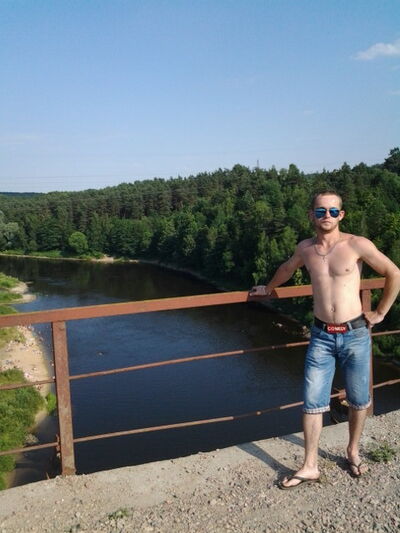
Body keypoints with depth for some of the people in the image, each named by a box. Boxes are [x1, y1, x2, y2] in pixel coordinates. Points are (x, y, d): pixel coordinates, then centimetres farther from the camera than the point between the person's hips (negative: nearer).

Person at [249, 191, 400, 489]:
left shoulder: (357, 245, -10)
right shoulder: (305, 249, 3)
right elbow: (287, 269, 24)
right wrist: (268, 288, 38)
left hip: (355, 335, -2)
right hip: (321, 336, 3)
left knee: (359, 400, 12)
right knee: (312, 402, 2)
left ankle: (353, 452, 36)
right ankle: (310, 467, 15)